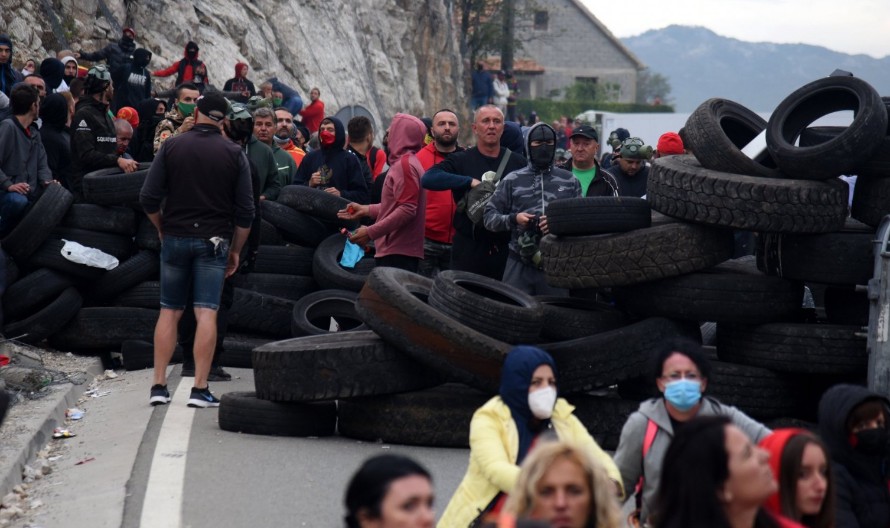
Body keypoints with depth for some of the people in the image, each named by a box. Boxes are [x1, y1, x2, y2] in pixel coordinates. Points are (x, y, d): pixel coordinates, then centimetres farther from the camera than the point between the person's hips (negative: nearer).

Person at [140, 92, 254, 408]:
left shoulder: (172, 147, 0)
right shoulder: (234, 154, 0)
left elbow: (149, 199, -3)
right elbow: (245, 211, -1)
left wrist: (162, 229, 13)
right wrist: (236, 250, 10)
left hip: (175, 237, 1)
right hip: (214, 240, -1)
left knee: (169, 312, 8)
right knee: (206, 313, -3)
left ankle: (159, 386, 6)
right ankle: (200, 389, -7)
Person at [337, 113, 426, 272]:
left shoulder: (404, 164, -12)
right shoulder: (409, 162, 19)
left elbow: (407, 210, -19)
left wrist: (371, 232, -18)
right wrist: (366, 210, 21)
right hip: (398, 249, 10)